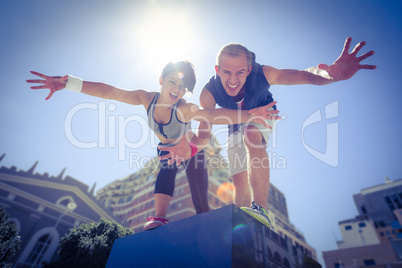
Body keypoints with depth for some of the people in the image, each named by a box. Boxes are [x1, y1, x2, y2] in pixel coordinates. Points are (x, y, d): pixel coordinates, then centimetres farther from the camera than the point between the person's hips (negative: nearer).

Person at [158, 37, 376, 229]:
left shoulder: (262, 74, -35)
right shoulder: (209, 93, -33)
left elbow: (307, 75, -43)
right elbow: (204, 133, -35)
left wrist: (333, 75, -66)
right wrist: (189, 146, -57)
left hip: (261, 116, -1)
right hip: (235, 126, 2)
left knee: (252, 135, -39)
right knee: (238, 180, 1)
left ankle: (260, 209, -37)